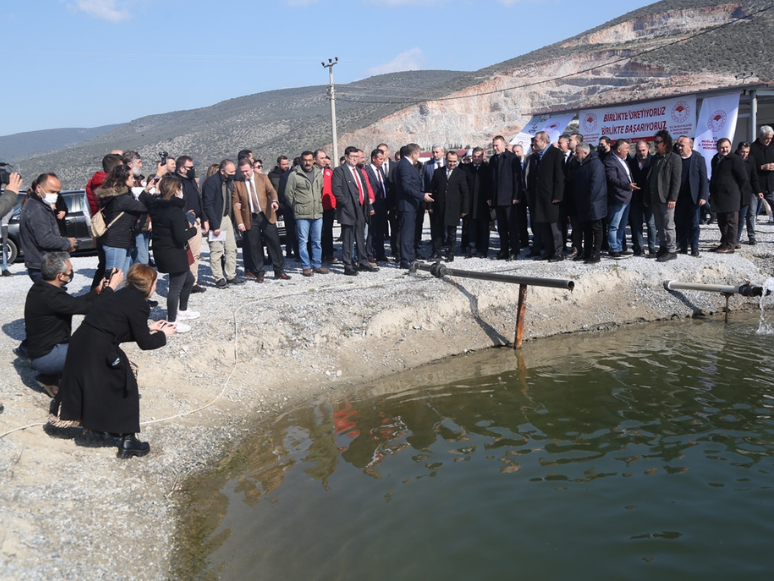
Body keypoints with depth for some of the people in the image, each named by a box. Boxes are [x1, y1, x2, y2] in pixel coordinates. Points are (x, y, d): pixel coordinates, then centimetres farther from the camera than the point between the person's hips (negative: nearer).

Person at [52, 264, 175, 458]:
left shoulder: (124, 295, 14)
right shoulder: (139, 305, -12)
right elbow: (144, 343, -8)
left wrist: (148, 328, 24)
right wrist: (163, 335, 8)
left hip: (81, 341, 8)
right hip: (98, 350, -8)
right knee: (124, 389, 5)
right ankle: (127, 441, 11)